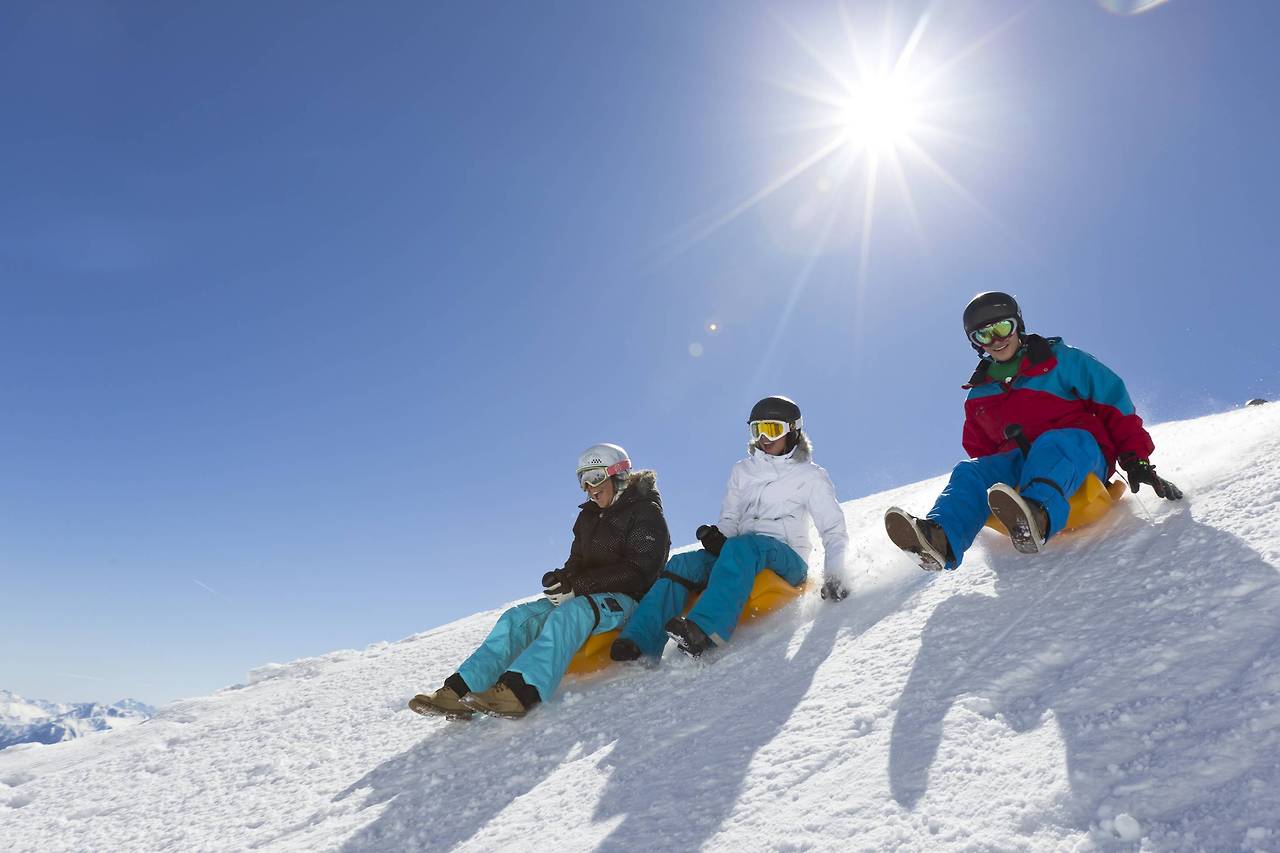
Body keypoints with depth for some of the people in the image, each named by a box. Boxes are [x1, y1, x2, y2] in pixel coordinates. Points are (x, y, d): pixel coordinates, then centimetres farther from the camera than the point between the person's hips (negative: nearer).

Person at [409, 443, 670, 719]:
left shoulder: (647, 513, -4)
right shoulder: (589, 516, 20)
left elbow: (638, 572, -15)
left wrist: (578, 586, -21)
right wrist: (562, 578, -8)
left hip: (628, 600, -7)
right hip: (588, 598, 8)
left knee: (569, 614, -37)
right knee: (518, 617, -14)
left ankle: (521, 691, -55)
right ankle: (460, 691, -27)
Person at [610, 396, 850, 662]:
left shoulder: (810, 476, 8)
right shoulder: (742, 470, 20)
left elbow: (834, 531, 2)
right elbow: (729, 522, 17)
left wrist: (835, 576, -15)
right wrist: (717, 536, -9)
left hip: (787, 561, -4)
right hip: (742, 557, 4)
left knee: (741, 547, -39)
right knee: (683, 563, -25)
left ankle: (703, 631, -59)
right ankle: (639, 644, -41)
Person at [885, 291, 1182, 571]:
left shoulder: (1060, 360, 8)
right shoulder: (979, 396, 19)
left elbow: (1114, 401, 5)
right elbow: (980, 452, 27)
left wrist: (1136, 460, -3)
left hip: (1080, 448, -3)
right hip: (1018, 463, 3)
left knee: (1050, 444, -37)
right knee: (969, 471, -25)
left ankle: (1037, 514, -70)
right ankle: (940, 538, -56)